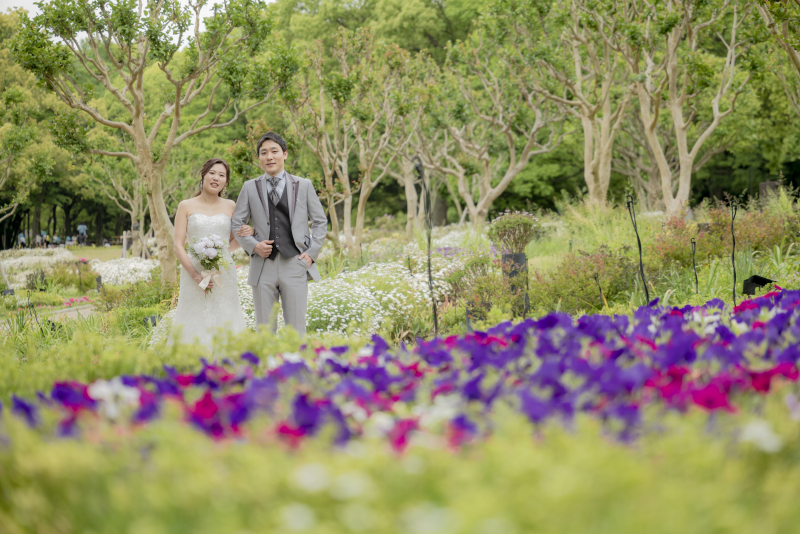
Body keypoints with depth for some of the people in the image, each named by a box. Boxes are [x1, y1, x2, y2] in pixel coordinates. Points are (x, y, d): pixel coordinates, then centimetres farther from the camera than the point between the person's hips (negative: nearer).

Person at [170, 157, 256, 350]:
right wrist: (195, 275, -13)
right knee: (195, 325, -5)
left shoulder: (230, 206, 11)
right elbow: (178, 246, -1)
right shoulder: (186, 206, 5)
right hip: (194, 273, -2)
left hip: (224, 275, 2)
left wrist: (246, 234, -4)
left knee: (225, 325, -2)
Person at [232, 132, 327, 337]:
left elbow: (320, 222, 12)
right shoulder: (250, 188, 10)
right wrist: (253, 245, -4)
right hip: (263, 266, 1)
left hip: (295, 265, -1)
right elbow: (237, 224, 12)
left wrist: (312, 253, 1)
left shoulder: (304, 185, 8)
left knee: (296, 331, -1)